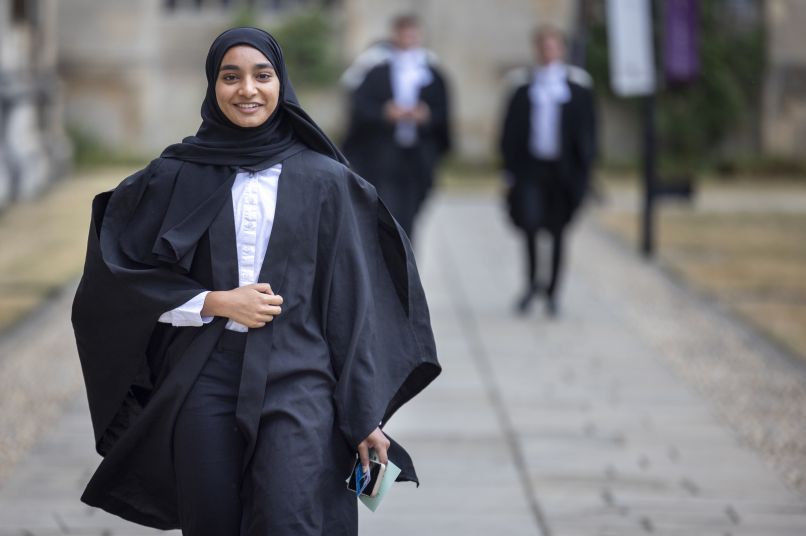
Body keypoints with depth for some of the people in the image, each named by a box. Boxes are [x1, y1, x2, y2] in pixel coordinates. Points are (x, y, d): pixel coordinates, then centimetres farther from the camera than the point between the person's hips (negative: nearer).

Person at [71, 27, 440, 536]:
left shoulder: (324, 180, 4)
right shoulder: (176, 178, 5)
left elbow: (353, 303, 3)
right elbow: (119, 279, 4)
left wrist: (366, 416, -1)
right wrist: (215, 302, -8)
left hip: (296, 381, -1)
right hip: (203, 382, 1)